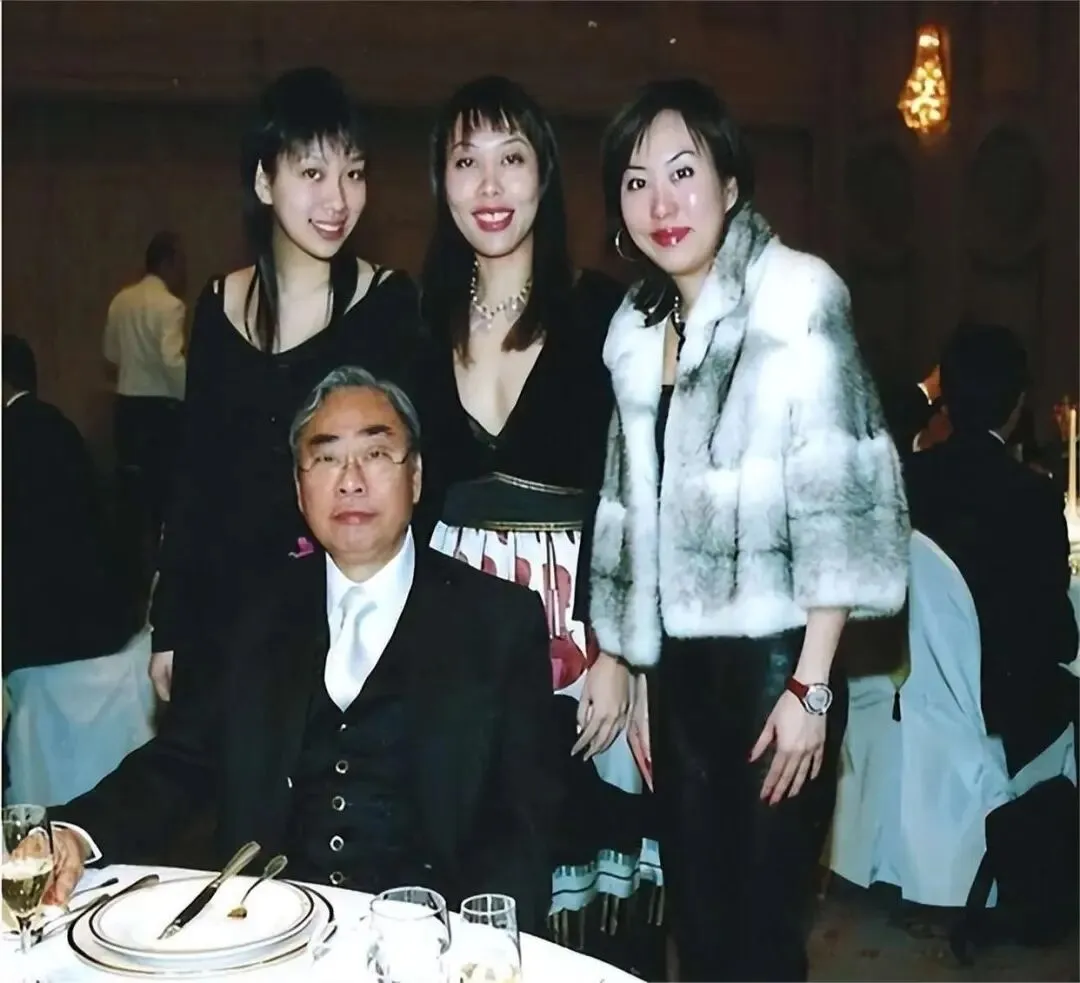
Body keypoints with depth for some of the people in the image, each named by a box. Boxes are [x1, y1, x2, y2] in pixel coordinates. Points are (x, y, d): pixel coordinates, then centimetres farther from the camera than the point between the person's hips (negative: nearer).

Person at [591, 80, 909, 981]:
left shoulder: (798, 294, -7)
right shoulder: (637, 324, 10)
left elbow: (839, 500, -11)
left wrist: (811, 686, -14)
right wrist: (642, 674, 14)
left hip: (773, 663, -5)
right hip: (680, 668, 6)